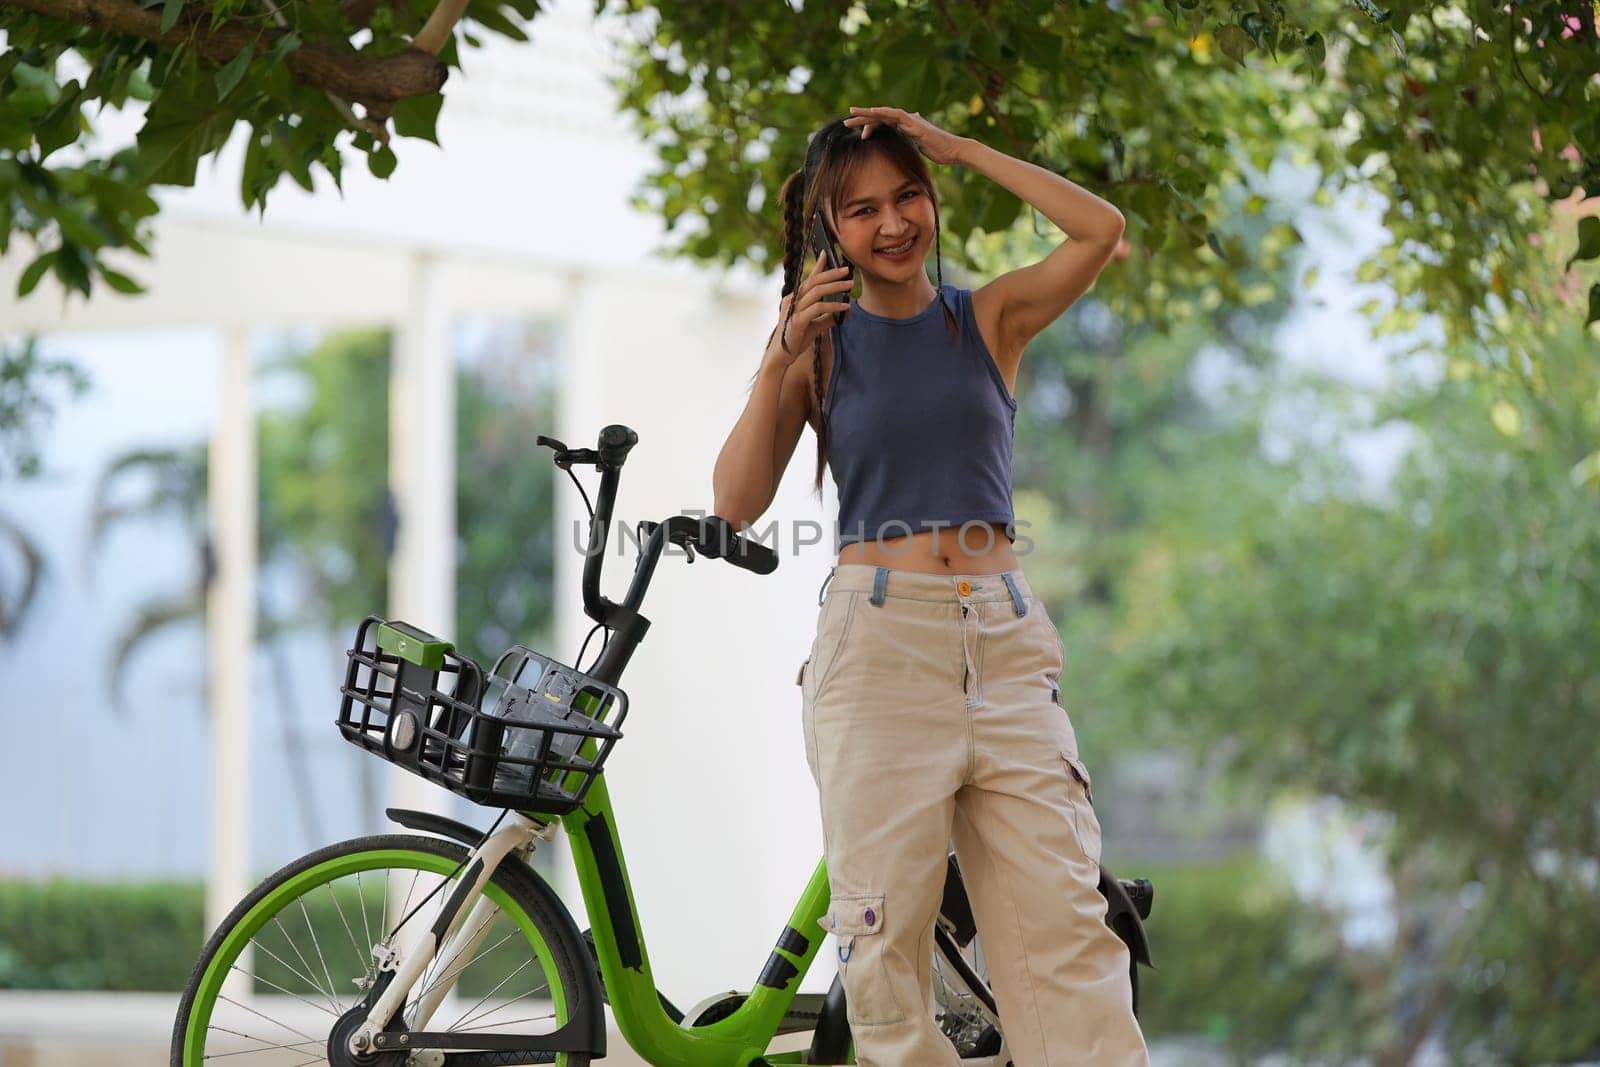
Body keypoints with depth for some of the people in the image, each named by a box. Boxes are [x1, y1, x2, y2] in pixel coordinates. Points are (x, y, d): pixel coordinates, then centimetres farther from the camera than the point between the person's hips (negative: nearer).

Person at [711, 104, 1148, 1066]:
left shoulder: (989, 320, 11)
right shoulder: (819, 343, 8)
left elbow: (1101, 229, -6)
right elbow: (736, 503, 0)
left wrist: (955, 147, -3)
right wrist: (779, 361, -9)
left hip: (1006, 638, 1)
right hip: (877, 639, -1)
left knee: (1063, 920, -7)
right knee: (885, 936, -4)